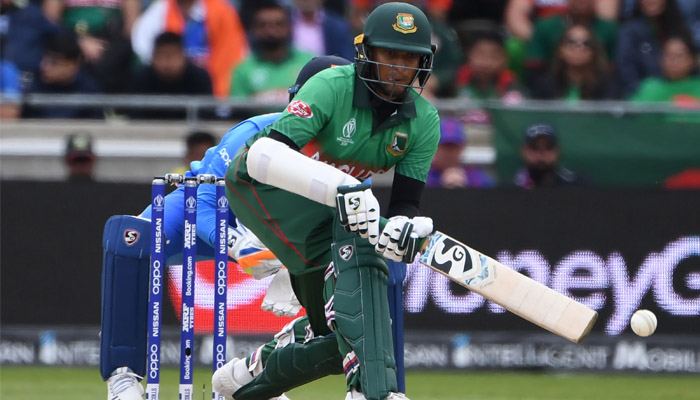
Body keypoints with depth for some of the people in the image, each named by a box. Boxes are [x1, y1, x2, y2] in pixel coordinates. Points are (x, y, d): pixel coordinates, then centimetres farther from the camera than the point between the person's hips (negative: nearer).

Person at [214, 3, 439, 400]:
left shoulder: (425, 122, -11)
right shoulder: (333, 86, -27)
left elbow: (405, 205, -13)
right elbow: (265, 154, -40)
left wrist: (404, 231, -39)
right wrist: (340, 187, -54)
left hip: (326, 204, 7)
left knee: (340, 343, 4)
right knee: (353, 246, -34)